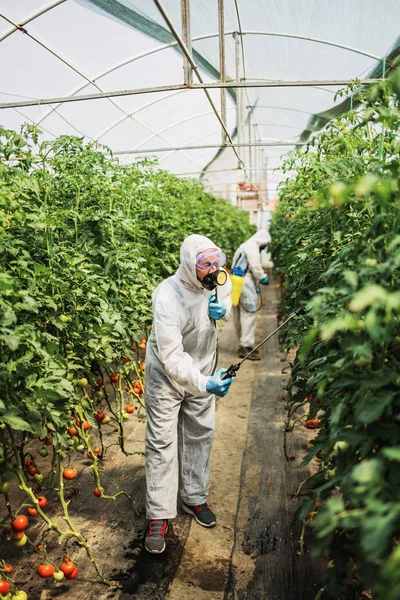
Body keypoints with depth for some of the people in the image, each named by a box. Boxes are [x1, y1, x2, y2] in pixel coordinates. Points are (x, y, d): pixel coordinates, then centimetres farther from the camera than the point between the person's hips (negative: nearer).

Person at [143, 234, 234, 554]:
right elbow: (171, 356, -37)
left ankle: (194, 498, 37)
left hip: (204, 370, 6)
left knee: (200, 436, 17)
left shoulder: (219, 279, -15)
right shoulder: (167, 297, -33)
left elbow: (227, 297, 10)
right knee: (162, 443, 1)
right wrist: (204, 384, -49)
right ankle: (159, 515, 17)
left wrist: (223, 309, -15)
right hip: (167, 375, -5)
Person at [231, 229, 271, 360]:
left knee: (240, 316, 12)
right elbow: (255, 265, -17)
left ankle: (243, 344, 21)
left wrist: (255, 285, 19)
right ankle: (246, 346, -9)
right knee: (249, 315, -9)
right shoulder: (252, 246, -6)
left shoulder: (245, 246, 25)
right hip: (245, 284, -10)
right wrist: (263, 278, -2)